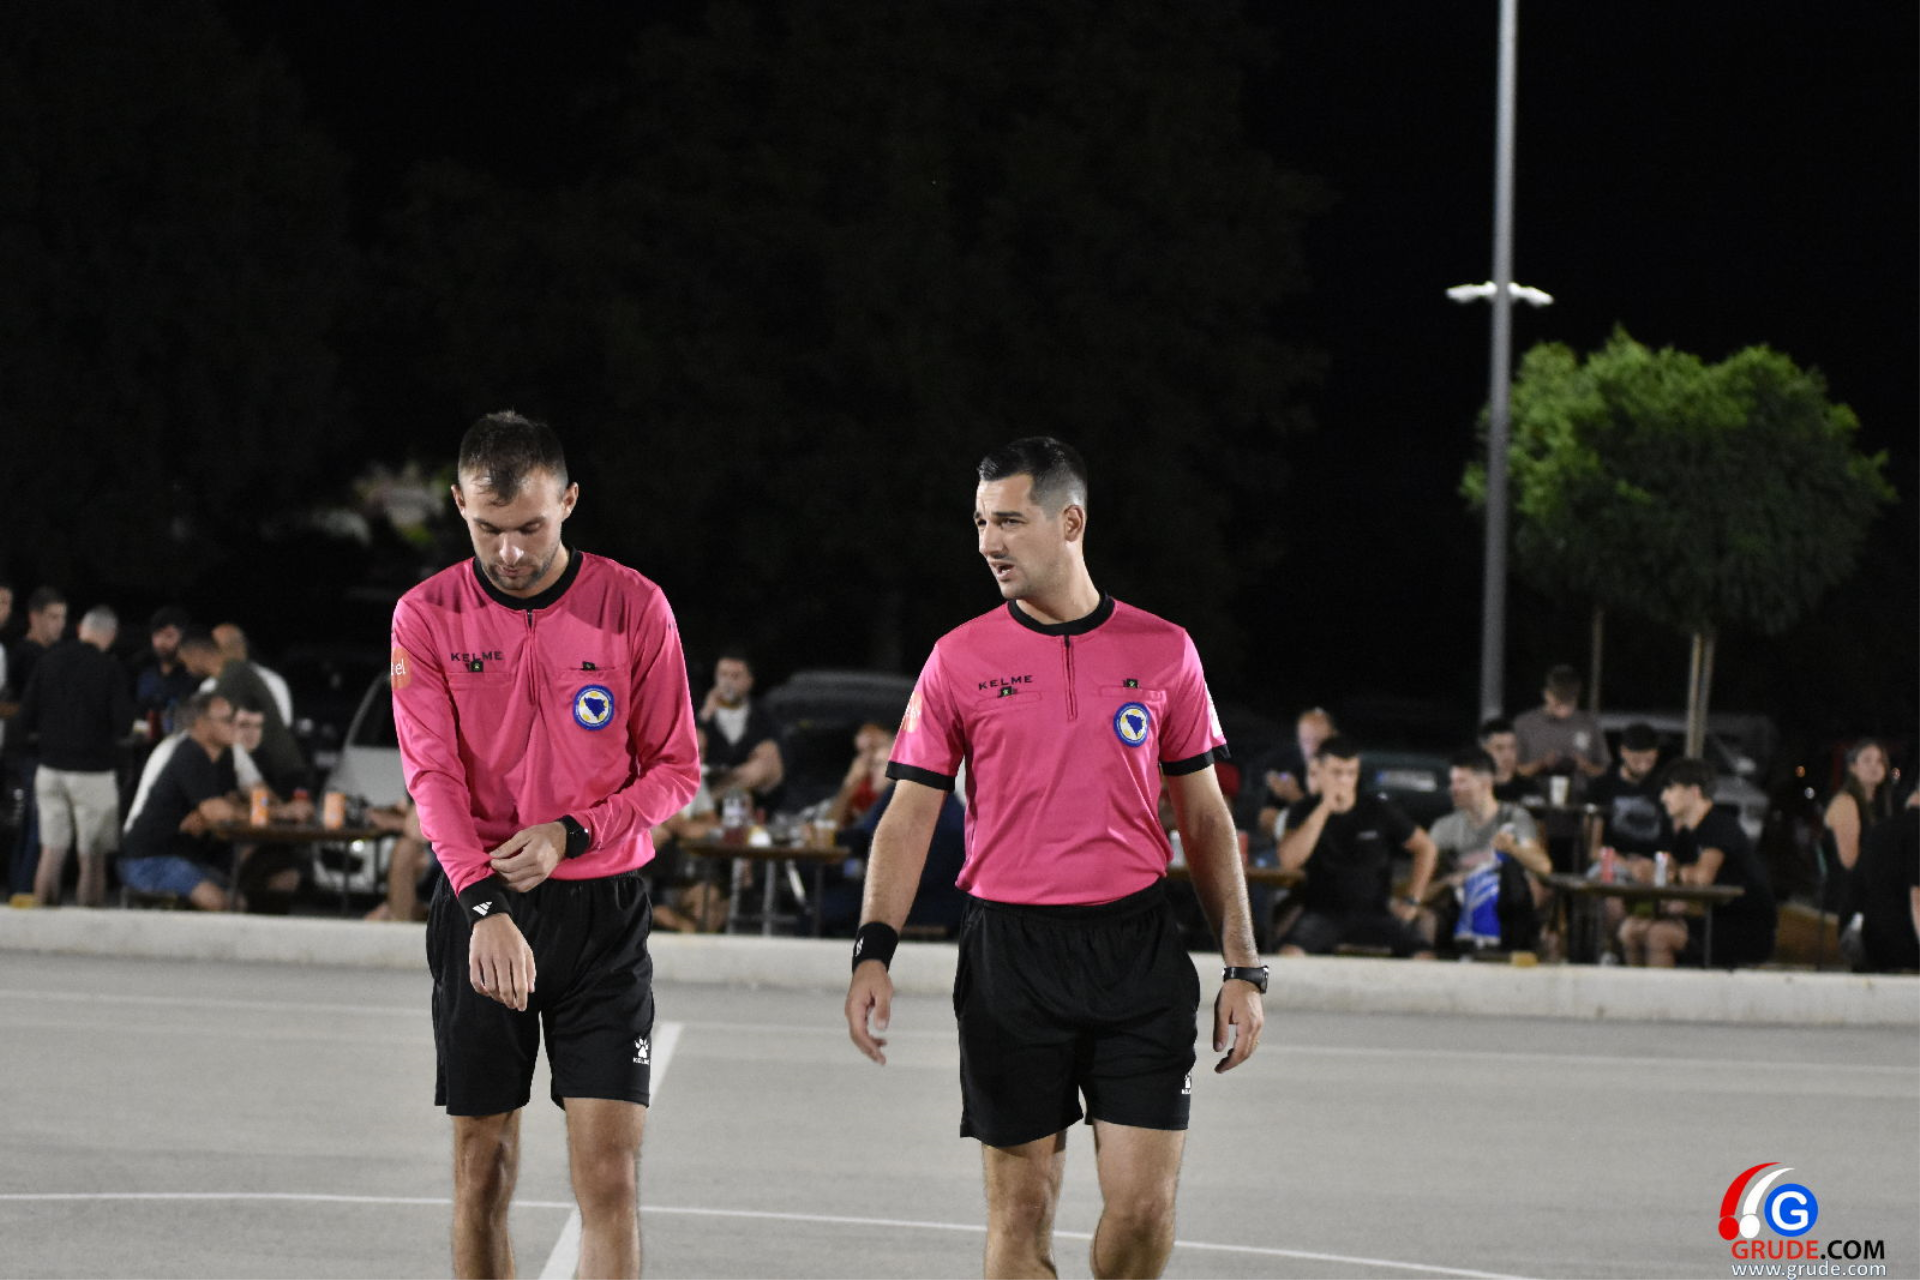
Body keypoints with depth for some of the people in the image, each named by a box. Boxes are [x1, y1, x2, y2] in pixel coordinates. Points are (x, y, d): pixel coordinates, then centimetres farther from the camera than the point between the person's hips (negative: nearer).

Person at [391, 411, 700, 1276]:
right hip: (479, 906, 1)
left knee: (610, 1173, -8)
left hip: (604, 910, -1)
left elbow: (676, 768, 2)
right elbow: (433, 775, -10)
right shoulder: (427, 616, -1)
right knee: (482, 1171, 5)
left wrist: (572, 834, -15)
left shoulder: (634, 606, -3)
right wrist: (485, 904, -25)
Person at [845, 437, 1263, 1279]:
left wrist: (1243, 967, 6)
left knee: (1144, 1204, -5)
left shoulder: (1162, 651, 5)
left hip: (1137, 948, 0)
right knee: (1021, 1210, 1)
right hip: (1010, 950, 0)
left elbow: (1204, 816, 10)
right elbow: (910, 815, 2)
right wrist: (872, 953, -10)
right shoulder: (960, 659, 3)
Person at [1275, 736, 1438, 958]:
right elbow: (1289, 861, -15)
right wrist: (1324, 809, -18)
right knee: (1290, 951, -33)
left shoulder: (1379, 811, 2)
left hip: (1375, 912, 1)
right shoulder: (1304, 812, 1)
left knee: (1423, 956, -26)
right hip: (1323, 912, -1)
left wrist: (1412, 899, 1)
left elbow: (1426, 848, 10)